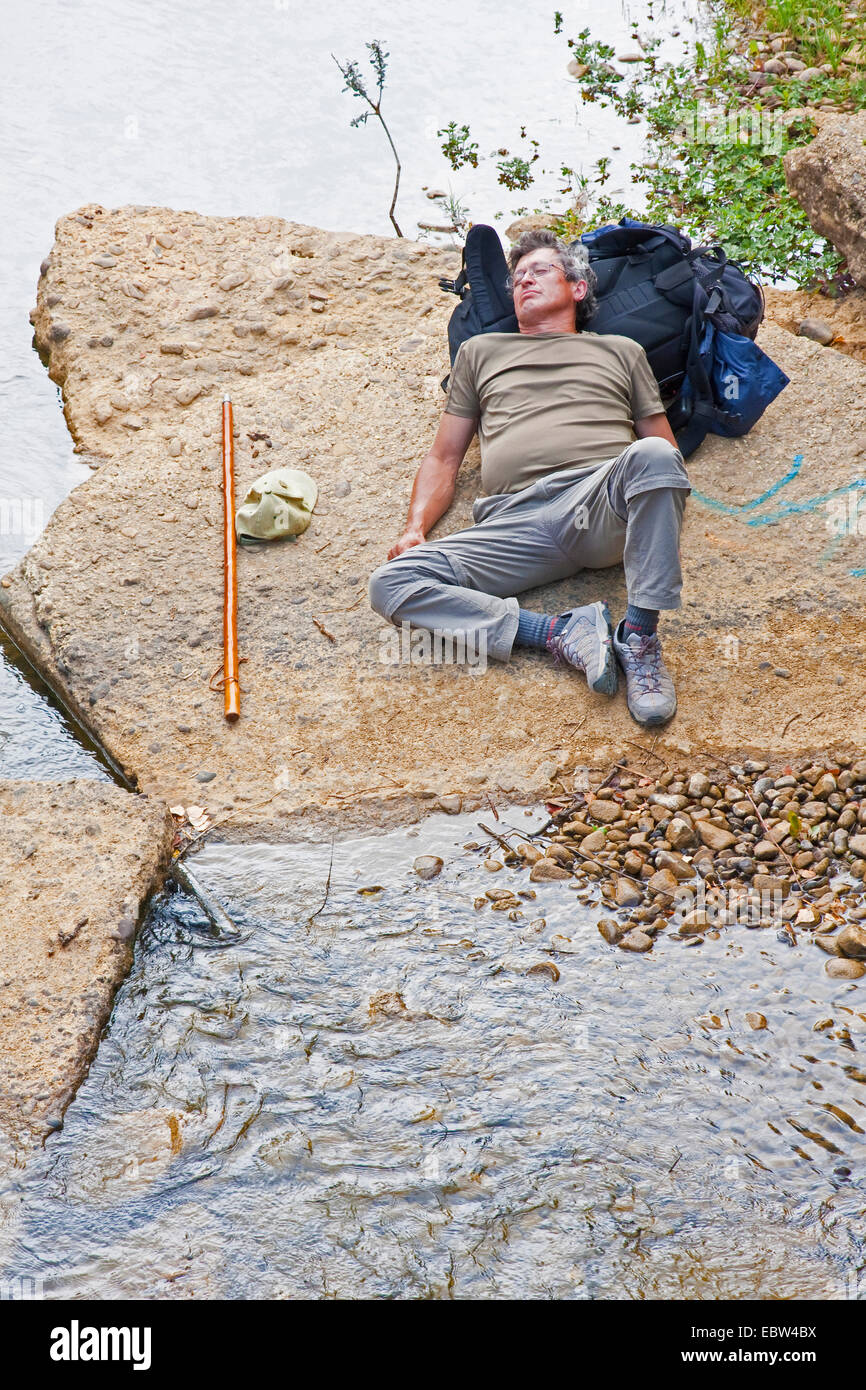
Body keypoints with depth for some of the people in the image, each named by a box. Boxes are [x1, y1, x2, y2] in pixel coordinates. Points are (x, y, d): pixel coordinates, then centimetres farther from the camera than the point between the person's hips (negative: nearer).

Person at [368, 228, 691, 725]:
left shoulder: (620, 351, 31)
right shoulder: (480, 352, 34)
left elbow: (664, 448, 23)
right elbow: (444, 459, 29)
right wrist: (416, 528, 9)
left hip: (601, 499, -1)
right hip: (518, 524, 2)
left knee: (652, 455, -37)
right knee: (392, 582, -23)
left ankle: (640, 635, -30)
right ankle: (564, 633, -28)